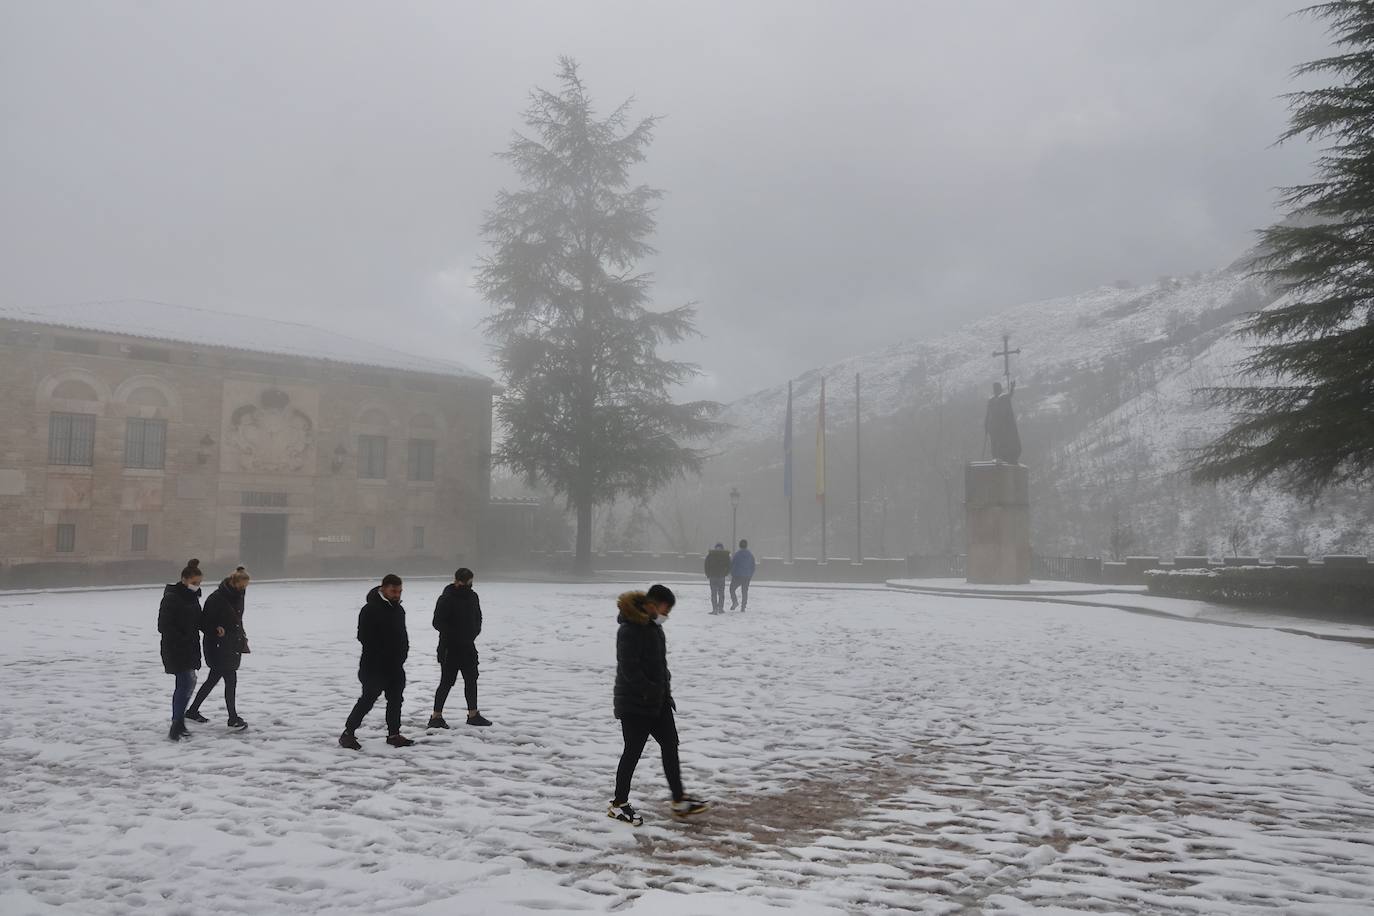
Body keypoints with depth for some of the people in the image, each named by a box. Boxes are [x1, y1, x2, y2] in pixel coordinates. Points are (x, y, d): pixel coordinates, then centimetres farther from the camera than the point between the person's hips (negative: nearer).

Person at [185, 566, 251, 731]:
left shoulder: (238, 595, 8)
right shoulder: (216, 598, -18)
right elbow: (203, 622, -14)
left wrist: (241, 635, 13)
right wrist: (215, 630, -28)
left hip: (232, 646, 9)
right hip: (219, 648, -9)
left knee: (213, 679, 16)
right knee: (231, 680, -8)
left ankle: (192, 711, 30)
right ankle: (233, 719, -1)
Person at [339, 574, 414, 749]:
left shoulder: (398, 609, 12)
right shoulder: (371, 609, -14)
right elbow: (364, 636, -19)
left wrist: (403, 652, 7)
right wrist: (381, 654, -18)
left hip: (395, 665, 8)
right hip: (375, 667, -8)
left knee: (395, 699, 11)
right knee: (368, 699, -7)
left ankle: (394, 734, 21)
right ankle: (348, 733, 3)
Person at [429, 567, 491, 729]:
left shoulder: (472, 596, 6)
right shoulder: (446, 599, -15)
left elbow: (478, 618, 17)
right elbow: (438, 623, -18)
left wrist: (474, 633, 2)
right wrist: (455, 635, -19)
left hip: (468, 647, 7)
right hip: (450, 648, -7)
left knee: (471, 679, 13)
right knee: (447, 681, -5)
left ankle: (473, 714, 24)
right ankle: (436, 717, 4)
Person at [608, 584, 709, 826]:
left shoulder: (653, 626, 9)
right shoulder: (630, 629, -21)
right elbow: (629, 669, -24)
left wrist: (665, 687, 11)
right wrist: (650, 690, -22)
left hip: (658, 701, 9)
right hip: (634, 704, -9)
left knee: (670, 745, 10)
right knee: (633, 751, 1)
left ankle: (679, 801, 18)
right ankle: (618, 804, 15)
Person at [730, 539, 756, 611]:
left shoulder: (736, 554, -8)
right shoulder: (750, 555, 6)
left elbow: (732, 564, -5)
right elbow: (753, 567, 10)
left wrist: (731, 574, 6)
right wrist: (750, 575, 19)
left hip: (737, 576, -4)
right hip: (747, 577, 4)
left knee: (732, 589, 10)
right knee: (745, 591, 9)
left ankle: (735, 602, -11)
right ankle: (743, 607, 5)